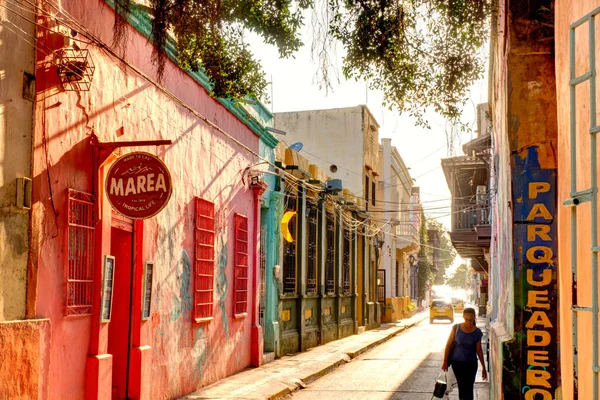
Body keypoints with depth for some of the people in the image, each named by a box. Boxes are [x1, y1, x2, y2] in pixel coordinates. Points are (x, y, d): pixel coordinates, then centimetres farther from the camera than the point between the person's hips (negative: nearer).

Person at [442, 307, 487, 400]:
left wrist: (483, 367, 5)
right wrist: (445, 362, -1)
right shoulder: (456, 328, -8)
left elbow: (479, 350, 2)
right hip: (457, 363, 0)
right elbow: (448, 344, -2)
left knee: (468, 388, -3)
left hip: (471, 364, 0)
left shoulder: (477, 332, -6)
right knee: (461, 386, 8)